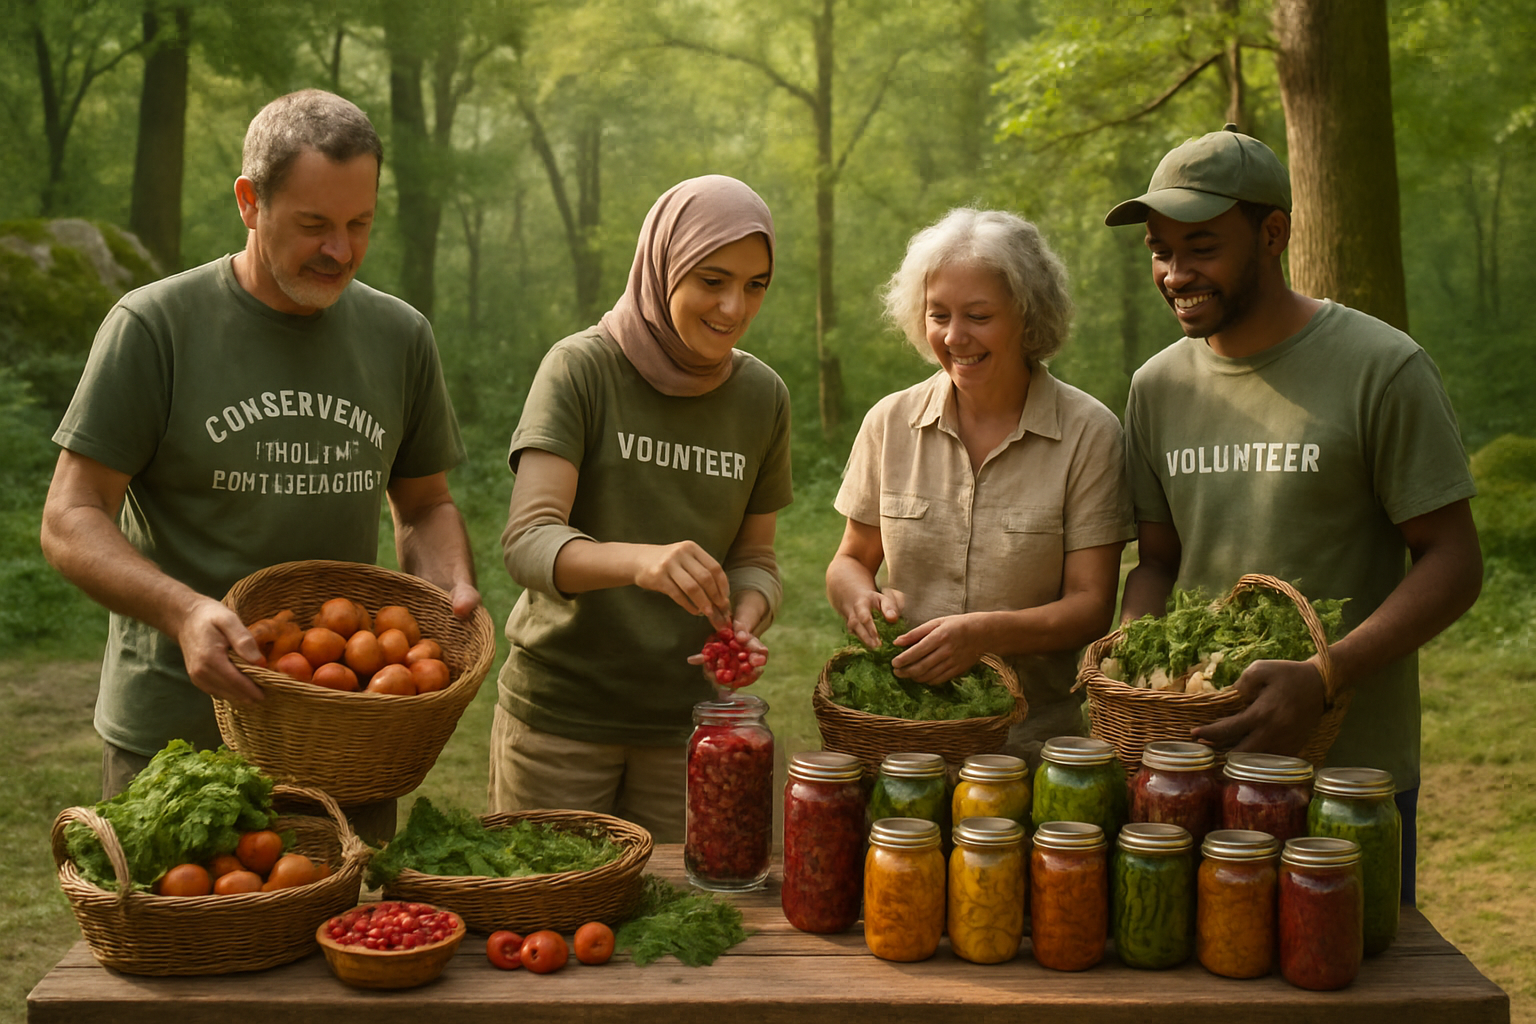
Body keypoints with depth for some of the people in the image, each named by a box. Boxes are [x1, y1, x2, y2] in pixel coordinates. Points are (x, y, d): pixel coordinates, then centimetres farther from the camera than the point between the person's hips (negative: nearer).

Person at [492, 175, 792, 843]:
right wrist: (639, 559, -39)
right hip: (559, 713, -3)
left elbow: (754, 556, 9)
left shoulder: (763, 396, 3)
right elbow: (527, 540, -20)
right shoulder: (582, 368, -10)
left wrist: (744, 621, -14)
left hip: (684, 719, 3)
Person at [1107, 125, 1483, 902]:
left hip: (1348, 767, -4)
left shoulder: (1382, 370, -10)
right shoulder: (1158, 386, 6)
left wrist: (1323, 678, -24)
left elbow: (1453, 562, -10)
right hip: (1197, 752, 4)